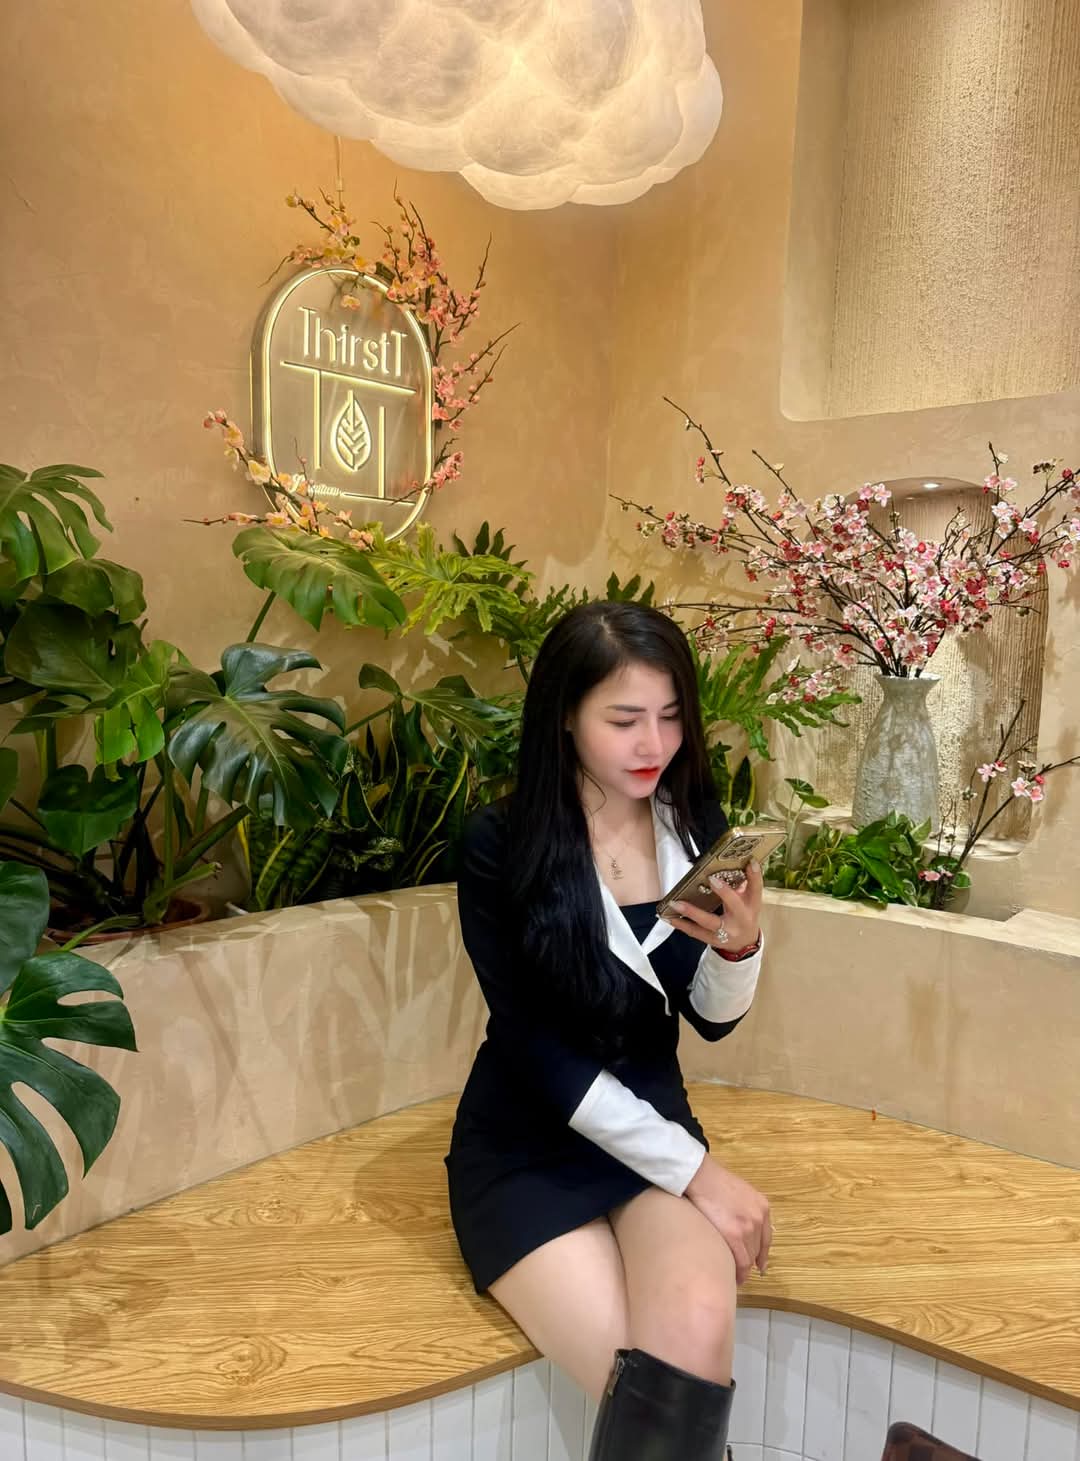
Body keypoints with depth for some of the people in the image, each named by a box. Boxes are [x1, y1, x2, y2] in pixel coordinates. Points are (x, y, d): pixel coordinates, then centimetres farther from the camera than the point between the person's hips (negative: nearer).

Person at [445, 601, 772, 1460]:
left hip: (657, 1125, 3)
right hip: (527, 1148, -3)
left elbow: (714, 1020, 3)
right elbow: (537, 1049, -15)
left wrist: (738, 944, -20)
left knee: (697, 1329, -25)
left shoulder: (697, 827, -3)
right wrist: (696, 1169, -15)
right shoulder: (501, 844, -16)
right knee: (664, 1388, -18)